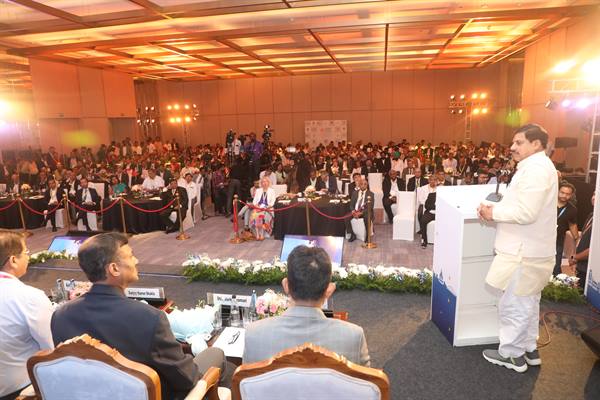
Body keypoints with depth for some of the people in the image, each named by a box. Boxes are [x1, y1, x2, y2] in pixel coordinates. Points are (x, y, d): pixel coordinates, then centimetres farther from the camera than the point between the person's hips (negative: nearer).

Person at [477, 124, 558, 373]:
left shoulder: (536, 168, -19)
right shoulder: (536, 166, 15)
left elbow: (526, 212, -27)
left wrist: (494, 212, -14)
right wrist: (496, 210, 3)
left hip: (525, 252, -11)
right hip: (529, 248, 11)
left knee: (513, 305, 2)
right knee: (527, 303, 21)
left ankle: (512, 355, 16)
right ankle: (529, 349, 34)